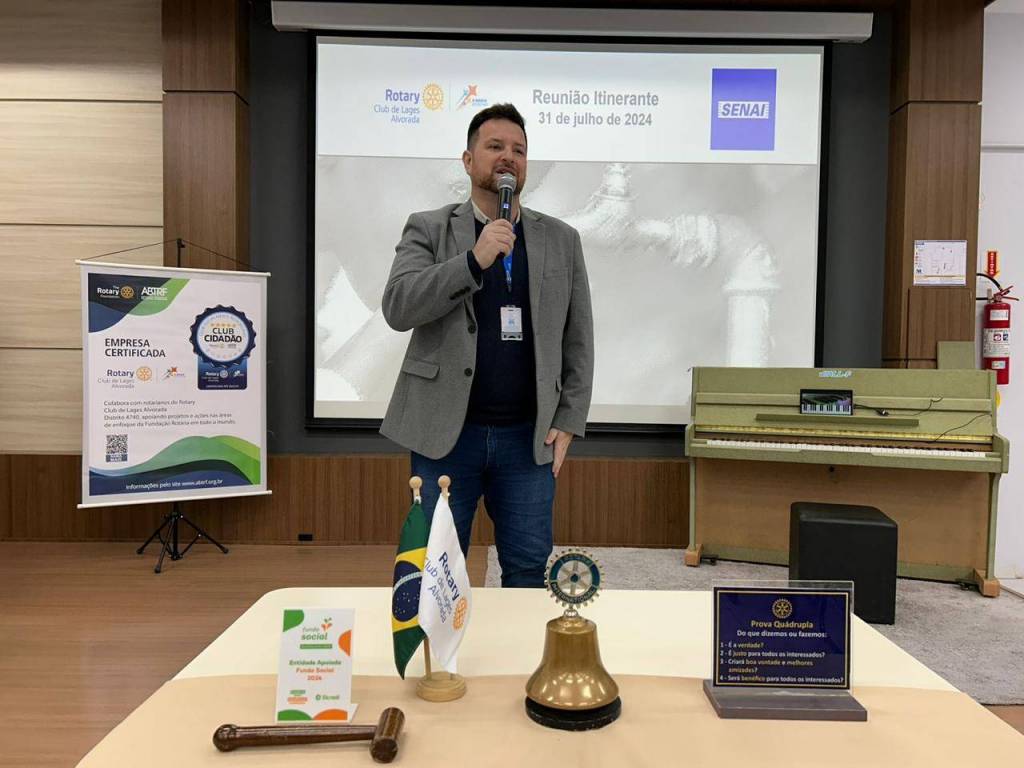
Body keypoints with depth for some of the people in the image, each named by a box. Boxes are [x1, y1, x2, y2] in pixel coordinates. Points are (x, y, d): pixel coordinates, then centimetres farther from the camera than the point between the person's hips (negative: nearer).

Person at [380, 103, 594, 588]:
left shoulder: (561, 239, 8)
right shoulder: (427, 229, 3)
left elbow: (578, 339, 8)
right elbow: (397, 308, -12)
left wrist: (569, 420, 0)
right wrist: (474, 259, -21)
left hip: (528, 437, 2)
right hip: (445, 431, -1)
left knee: (528, 570, 10)